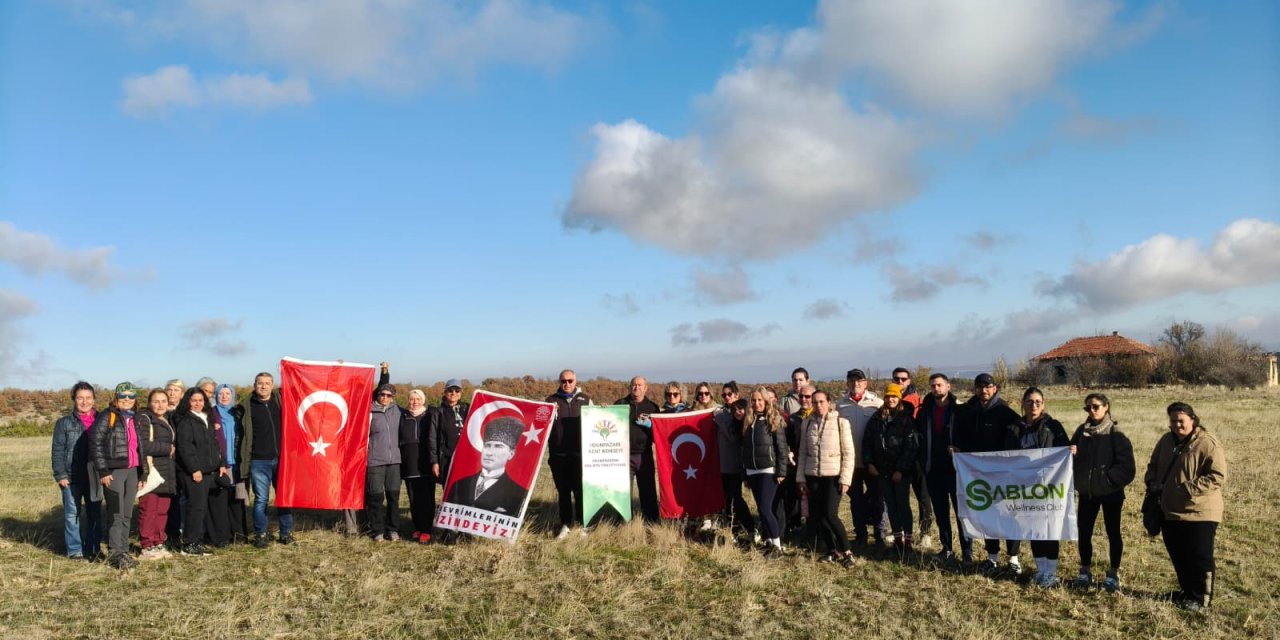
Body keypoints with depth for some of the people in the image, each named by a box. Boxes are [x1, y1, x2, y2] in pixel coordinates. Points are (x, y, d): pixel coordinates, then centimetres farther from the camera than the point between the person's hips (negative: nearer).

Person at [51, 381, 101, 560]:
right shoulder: (64, 423, 1)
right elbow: (58, 450, -1)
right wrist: (60, 475, -8)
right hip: (72, 477, -2)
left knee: (94, 513, 8)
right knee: (72, 513, 2)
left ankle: (93, 549, 16)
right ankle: (75, 549, 11)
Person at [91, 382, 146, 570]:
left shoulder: (135, 419, 18)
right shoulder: (107, 416, -3)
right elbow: (96, 443, -10)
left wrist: (141, 473, 18)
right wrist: (103, 471, -16)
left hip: (132, 470, 7)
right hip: (114, 471, -6)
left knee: (127, 515, 8)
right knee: (116, 514, -7)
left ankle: (123, 552, 14)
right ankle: (115, 553, -3)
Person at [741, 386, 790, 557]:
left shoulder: (774, 420, -6)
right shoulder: (748, 421, 11)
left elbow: (782, 448, -9)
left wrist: (781, 472, -14)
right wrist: (745, 473, 14)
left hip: (769, 471, -6)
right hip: (752, 471, 6)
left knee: (765, 508, -12)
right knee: (761, 509, 9)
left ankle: (777, 546, -5)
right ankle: (769, 542, 17)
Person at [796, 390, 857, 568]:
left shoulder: (841, 422, -5)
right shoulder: (807, 424, 6)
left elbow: (848, 453, -5)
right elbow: (803, 452, 10)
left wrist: (845, 479, -10)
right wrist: (801, 478, 5)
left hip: (833, 476, -4)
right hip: (813, 476, 4)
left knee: (830, 515, -13)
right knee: (818, 516, 5)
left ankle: (847, 551, 2)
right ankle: (832, 550, 21)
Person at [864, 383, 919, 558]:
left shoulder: (906, 419, -6)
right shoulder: (876, 418, 7)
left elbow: (911, 446, -11)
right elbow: (867, 441, 8)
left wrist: (901, 469, -14)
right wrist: (869, 463, -2)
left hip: (901, 471, -4)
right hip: (882, 470, 4)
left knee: (903, 504, -2)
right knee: (890, 505, 9)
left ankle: (907, 541, 4)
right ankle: (897, 538, 16)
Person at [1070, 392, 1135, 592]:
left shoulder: (1115, 434, -11)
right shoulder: (1081, 431, 3)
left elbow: (1127, 467, -13)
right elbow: (1073, 458, 9)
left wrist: (1109, 478, -17)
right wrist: (1072, 455, -11)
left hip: (1110, 492, -4)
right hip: (1086, 492, 4)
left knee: (1113, 532, 10)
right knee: (1084, 531, 8)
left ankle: (1113, 573, 22)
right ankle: (1085, 571, 23)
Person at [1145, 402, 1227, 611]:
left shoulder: (1208, 444, -15)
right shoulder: (1166, 441, 8)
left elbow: (1217, 477, -19)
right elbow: (1153, 466, 20)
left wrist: (1187, 489, -25)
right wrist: (1152, 482, -1)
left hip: (1200, 513, -7)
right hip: (1170, 512, 7)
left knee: (1200, 557, 2)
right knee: (1178, 556, 17)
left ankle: (1201, 598, 15)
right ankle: (1187, 590, 34)